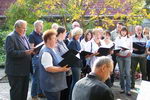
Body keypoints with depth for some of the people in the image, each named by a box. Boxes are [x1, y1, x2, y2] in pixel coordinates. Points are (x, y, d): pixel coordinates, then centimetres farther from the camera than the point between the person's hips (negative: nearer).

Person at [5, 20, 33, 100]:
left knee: (24, 91, 17)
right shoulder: (10, 37, -12)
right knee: (16, 91, 3)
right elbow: (10, 52, -21)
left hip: (25, 69, 8)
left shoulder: (24, 36, 14)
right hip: (16, 71, -8)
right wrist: (24, 52, -27)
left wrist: (31, 51, -1)